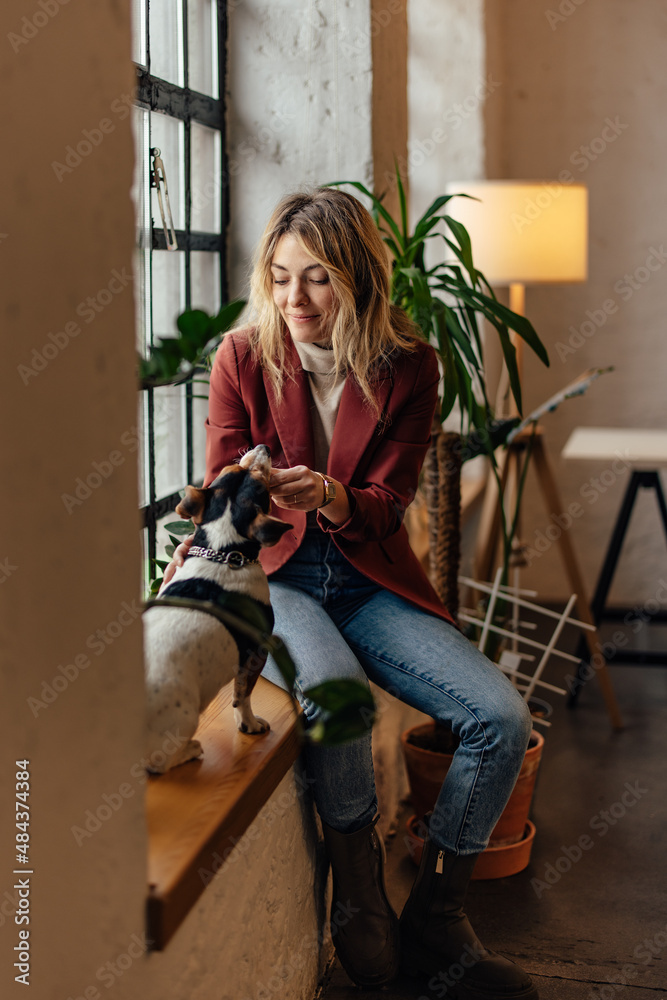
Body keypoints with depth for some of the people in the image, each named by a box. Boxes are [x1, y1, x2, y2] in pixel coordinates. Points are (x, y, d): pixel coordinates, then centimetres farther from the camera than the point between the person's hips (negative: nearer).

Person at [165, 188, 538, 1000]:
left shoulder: (408, 366, -1)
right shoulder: (243, 356, -3)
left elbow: (385, 505, -5)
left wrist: (327, 496, -29)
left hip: (369, 582, 3)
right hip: (272, 579, -2)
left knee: (502, 719, -16)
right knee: (335, 690, -37)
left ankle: (435, 917, 2)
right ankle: (360, 894, -11)